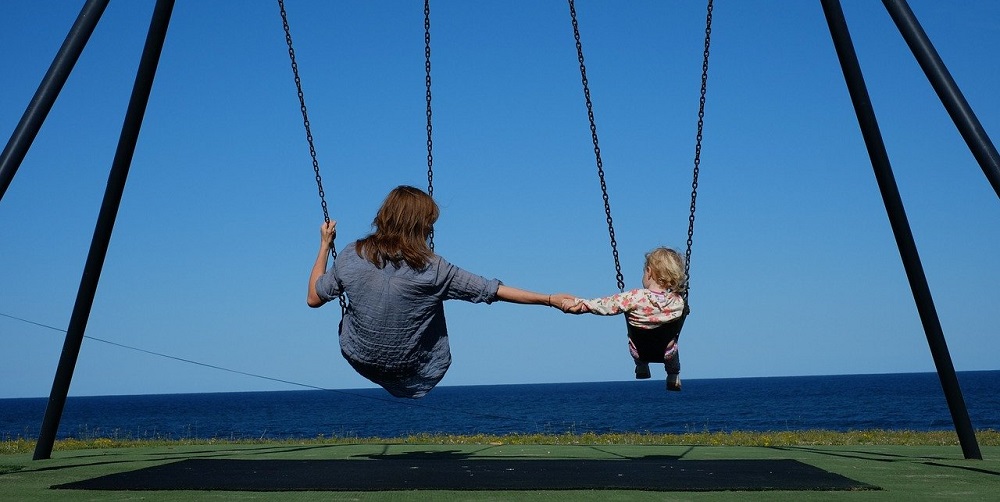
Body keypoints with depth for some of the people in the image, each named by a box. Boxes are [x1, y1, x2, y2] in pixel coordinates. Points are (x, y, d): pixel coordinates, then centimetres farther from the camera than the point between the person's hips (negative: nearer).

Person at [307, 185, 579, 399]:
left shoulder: (352, 256, -17)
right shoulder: (433, 270, -23)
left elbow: (313, 298, -3)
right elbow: (495, 291, -20)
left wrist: (325, 245, 7)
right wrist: (551, 299, -13)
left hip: (360, 360, 2)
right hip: (412, 374, -1)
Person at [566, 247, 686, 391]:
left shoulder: (635, 297, -28)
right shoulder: (678, 301, -21)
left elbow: (606, 305, -24)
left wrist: (581, 304, -16)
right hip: (668, 353, 1)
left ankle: (642, 368, 45)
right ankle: (674, 377, 42)